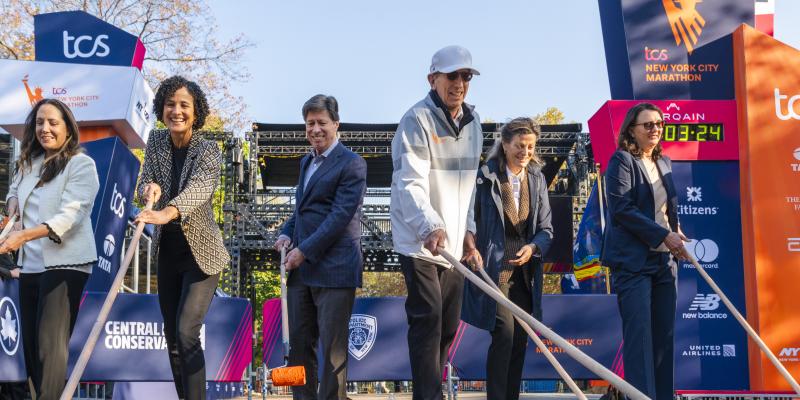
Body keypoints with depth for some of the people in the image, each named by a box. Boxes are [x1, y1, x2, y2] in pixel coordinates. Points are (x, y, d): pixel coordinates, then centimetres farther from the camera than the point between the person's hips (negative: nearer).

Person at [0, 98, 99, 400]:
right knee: (30, 344, 10)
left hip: (65, 264, -7)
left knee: (49, 345, -13)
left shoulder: (82, 165, -8)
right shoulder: (29, 163, 12)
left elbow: (69, 215, -19)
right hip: (29, 264, 7)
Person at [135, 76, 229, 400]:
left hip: (201, 252, -5)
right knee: (171, 335, 11)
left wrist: (168, 212, -52)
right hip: (167, 251, 5)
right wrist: (150, 188, -31)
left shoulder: (208, 150, -15)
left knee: (187, 333, -17)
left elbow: (198, 189, -32)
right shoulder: (156, 142, 0)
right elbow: (144, 185, -5)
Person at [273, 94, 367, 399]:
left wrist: (304, 250, -16)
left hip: (333, 269, -8)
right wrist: (287, 234, 6)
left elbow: (341, 216, -15)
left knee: (332, 347, -3)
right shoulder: (307, 162, 18)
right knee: (299, 342, 10)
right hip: (301, 268, 8)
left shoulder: (351, 164, -8)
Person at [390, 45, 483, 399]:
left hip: (454, 243, 7)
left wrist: (467, 230, 13)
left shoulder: (472, 121, 11)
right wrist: (431, 227, -37)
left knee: (448, 325, 12)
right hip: (420, 240, -7)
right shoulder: (417, 120, -13)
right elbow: (411, 183, -23)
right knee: (427, 321, -12)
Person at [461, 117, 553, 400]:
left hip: (524, 271, 5)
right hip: (493, 267, -5)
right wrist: (471, 249, -19)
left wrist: (533, 247, -11)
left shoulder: (537, 179, 8)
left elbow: (546, 228, 9)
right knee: (504, 333, -16)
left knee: (520, 341, 7)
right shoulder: (486, 177, -7)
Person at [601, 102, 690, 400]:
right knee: (639, 334, -10)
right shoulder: (622, 160, -6)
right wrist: (664, 235, -17)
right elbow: (622, 208, -15)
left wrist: (677, 236, 3)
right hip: (633, 261, -7)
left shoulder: (663, 162, 16)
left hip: (664, 259, 7)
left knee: (664, 334, 6)